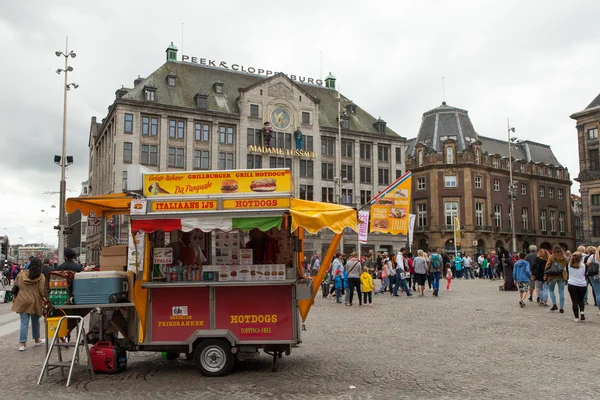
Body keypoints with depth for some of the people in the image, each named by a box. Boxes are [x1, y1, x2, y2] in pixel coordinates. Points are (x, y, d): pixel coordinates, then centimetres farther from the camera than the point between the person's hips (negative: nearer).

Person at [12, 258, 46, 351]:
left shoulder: (21, 274, 1)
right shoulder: (40, 276, -8)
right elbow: (42, 290, -11)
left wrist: (15, 297, 18)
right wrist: (44, 298, 5)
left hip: (23, 301, 2)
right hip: (35, 302, -1)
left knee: (24, 322, 3)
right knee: (35, 321, 15)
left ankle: (22, 343, -4)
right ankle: (37, 340, 29)